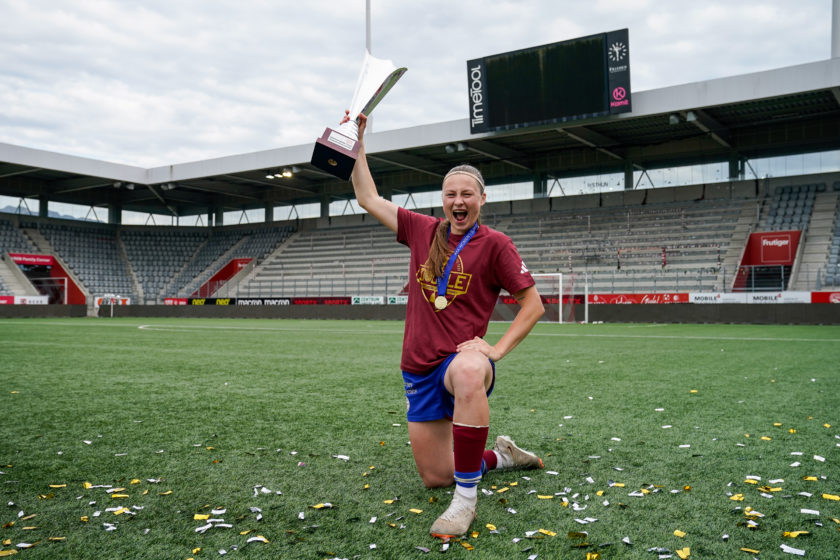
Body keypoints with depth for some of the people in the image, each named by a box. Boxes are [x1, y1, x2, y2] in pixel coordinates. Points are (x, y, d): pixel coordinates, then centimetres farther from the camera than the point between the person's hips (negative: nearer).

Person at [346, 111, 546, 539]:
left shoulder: (494, 244, -5)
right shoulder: (423, 230, 7)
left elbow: (534, 305, -4)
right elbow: (368, 199, 13)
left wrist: (496, 349, -15)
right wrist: (356, 143, 11)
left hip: (461, 357, -5)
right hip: (419, 370, 5)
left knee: (469, 372, -45)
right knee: (434, 477, 9)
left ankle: (466, 498, -32)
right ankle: (500, 456, 38)